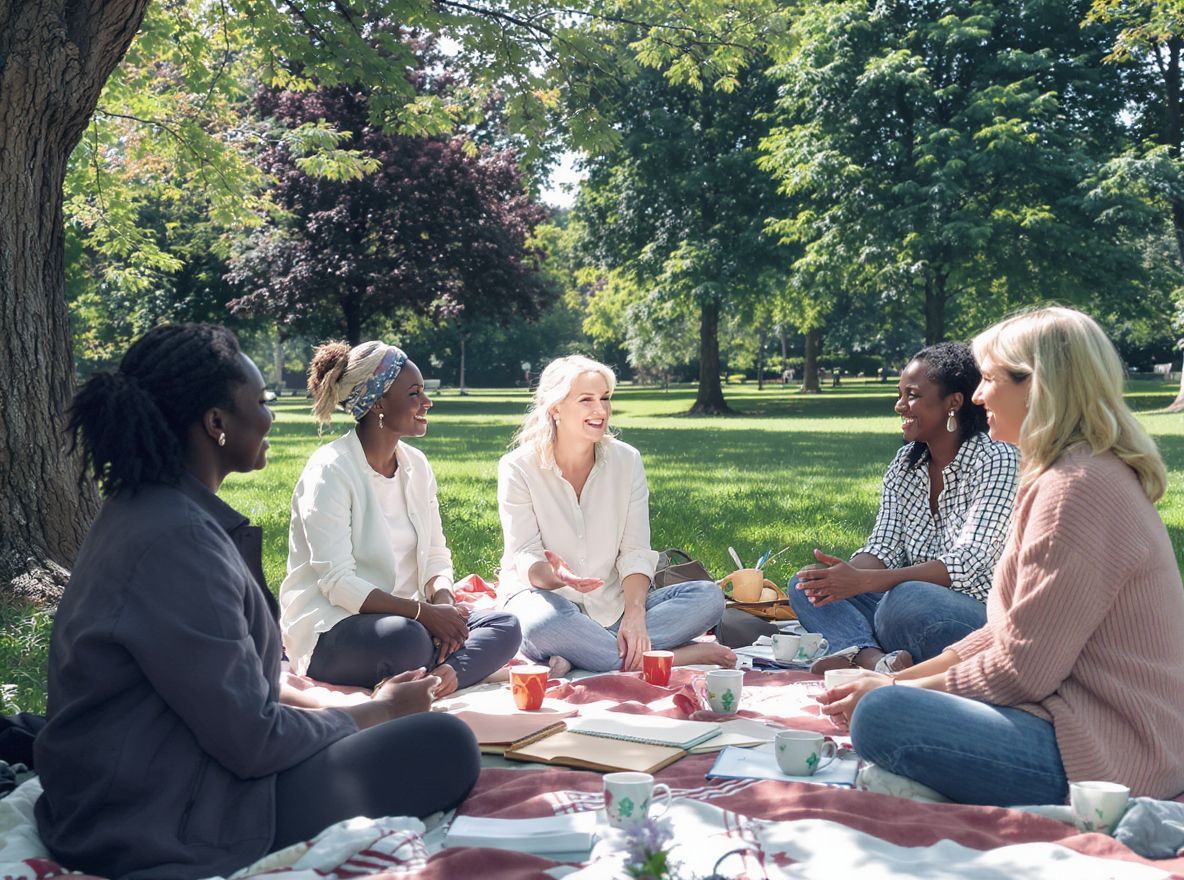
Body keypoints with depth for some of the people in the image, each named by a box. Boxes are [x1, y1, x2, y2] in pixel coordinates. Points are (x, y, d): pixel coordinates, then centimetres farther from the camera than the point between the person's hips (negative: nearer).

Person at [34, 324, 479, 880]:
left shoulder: (147, 509, 6)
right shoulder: (178, 538, -25)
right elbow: (252, 741, -22)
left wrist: (338, 707, 6)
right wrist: (379, 711, -6)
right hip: (162, 828, -10)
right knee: (443, 747, -14)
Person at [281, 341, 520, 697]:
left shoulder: (416, 465, 10)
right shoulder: (330, 471, -13)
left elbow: (436, 555, 11)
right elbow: (337, 582, -20)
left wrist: (443, 602, -12)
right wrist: (423, 612, -25)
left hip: (404, 616, 8)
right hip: (331, 626, -8)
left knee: (505, 627, -15)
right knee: (406, 638, -41)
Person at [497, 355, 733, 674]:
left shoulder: (626, 460, 1)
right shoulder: (518, 468, -7)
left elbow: (635, 551, -5)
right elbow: (524, 555, -13)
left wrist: (634, 613, -23)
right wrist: (553, 576, -38)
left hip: (613, 606, 4)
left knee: (709, 596, -17)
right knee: (544, 623, -41)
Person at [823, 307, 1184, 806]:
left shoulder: (1079, 488, -20)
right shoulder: (1088, 474, 14)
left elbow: (1020, 672, -20)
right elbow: (1016, 634, 15)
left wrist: (895, 690, -7)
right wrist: (904, 679, 9)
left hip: (1109, 758, -11)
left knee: (880, 717, -23)